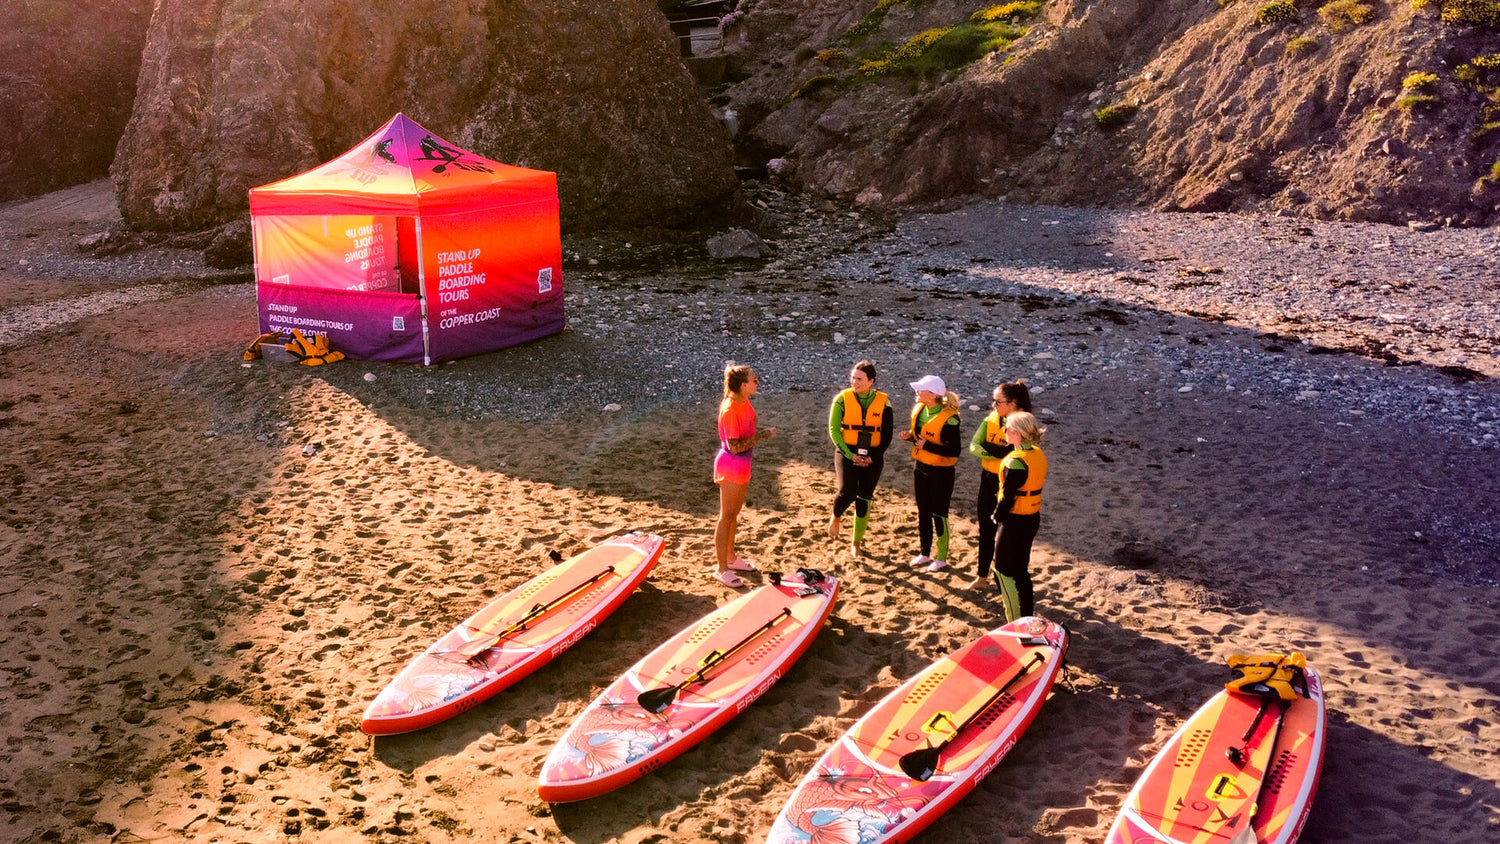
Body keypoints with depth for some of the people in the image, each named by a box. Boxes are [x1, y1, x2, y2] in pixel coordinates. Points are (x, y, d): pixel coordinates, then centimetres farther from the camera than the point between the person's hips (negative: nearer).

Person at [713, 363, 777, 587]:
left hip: (742, 465, 9)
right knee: (727, 516, 0)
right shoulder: (730, 410, -25)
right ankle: (721, 569, 9)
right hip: (731, 465, -9)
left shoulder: (744, 402, 2)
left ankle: (730, 558, 35)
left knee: (734, 513, 20)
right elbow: (735, 446, -25)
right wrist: (761, 436, -22)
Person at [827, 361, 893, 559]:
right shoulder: (843, 399, -5)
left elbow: (887, 436, 3)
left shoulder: (883, 402, -2)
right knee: (847, 492, -20)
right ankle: (836, 517, 15)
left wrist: (872, 457, -8)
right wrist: (850, 455, -12)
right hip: (847, 453, -1)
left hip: (872, 457, 1)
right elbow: (834, 430, -4)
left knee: (864, 500, 4)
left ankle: (856, 542, 21)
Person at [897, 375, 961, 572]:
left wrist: (928, 445, -25)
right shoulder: (918, 409, 0)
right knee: (923, 512, 16)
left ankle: (941, 558, 20)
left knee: (939, 515, 5)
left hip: (940, 472, -7)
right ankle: (925, 553, 31)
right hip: (920, 467, 7)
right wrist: (909, 435, -6)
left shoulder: (949, 418, -23)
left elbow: (954, 451, -23)